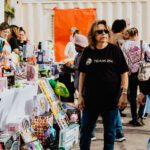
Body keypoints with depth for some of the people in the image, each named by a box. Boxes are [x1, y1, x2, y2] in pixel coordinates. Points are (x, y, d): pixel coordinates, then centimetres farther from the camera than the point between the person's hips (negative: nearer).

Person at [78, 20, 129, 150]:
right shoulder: (88, 52, 2)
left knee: (110, 132, 10)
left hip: (111, 99, -2)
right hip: (91, 99, 2)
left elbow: (124, 73, -3)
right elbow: (82, 74, 7)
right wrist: (80, 95, 4)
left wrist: (124, 94, -10)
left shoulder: (115, 50, -4)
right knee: (85, 131, 11)